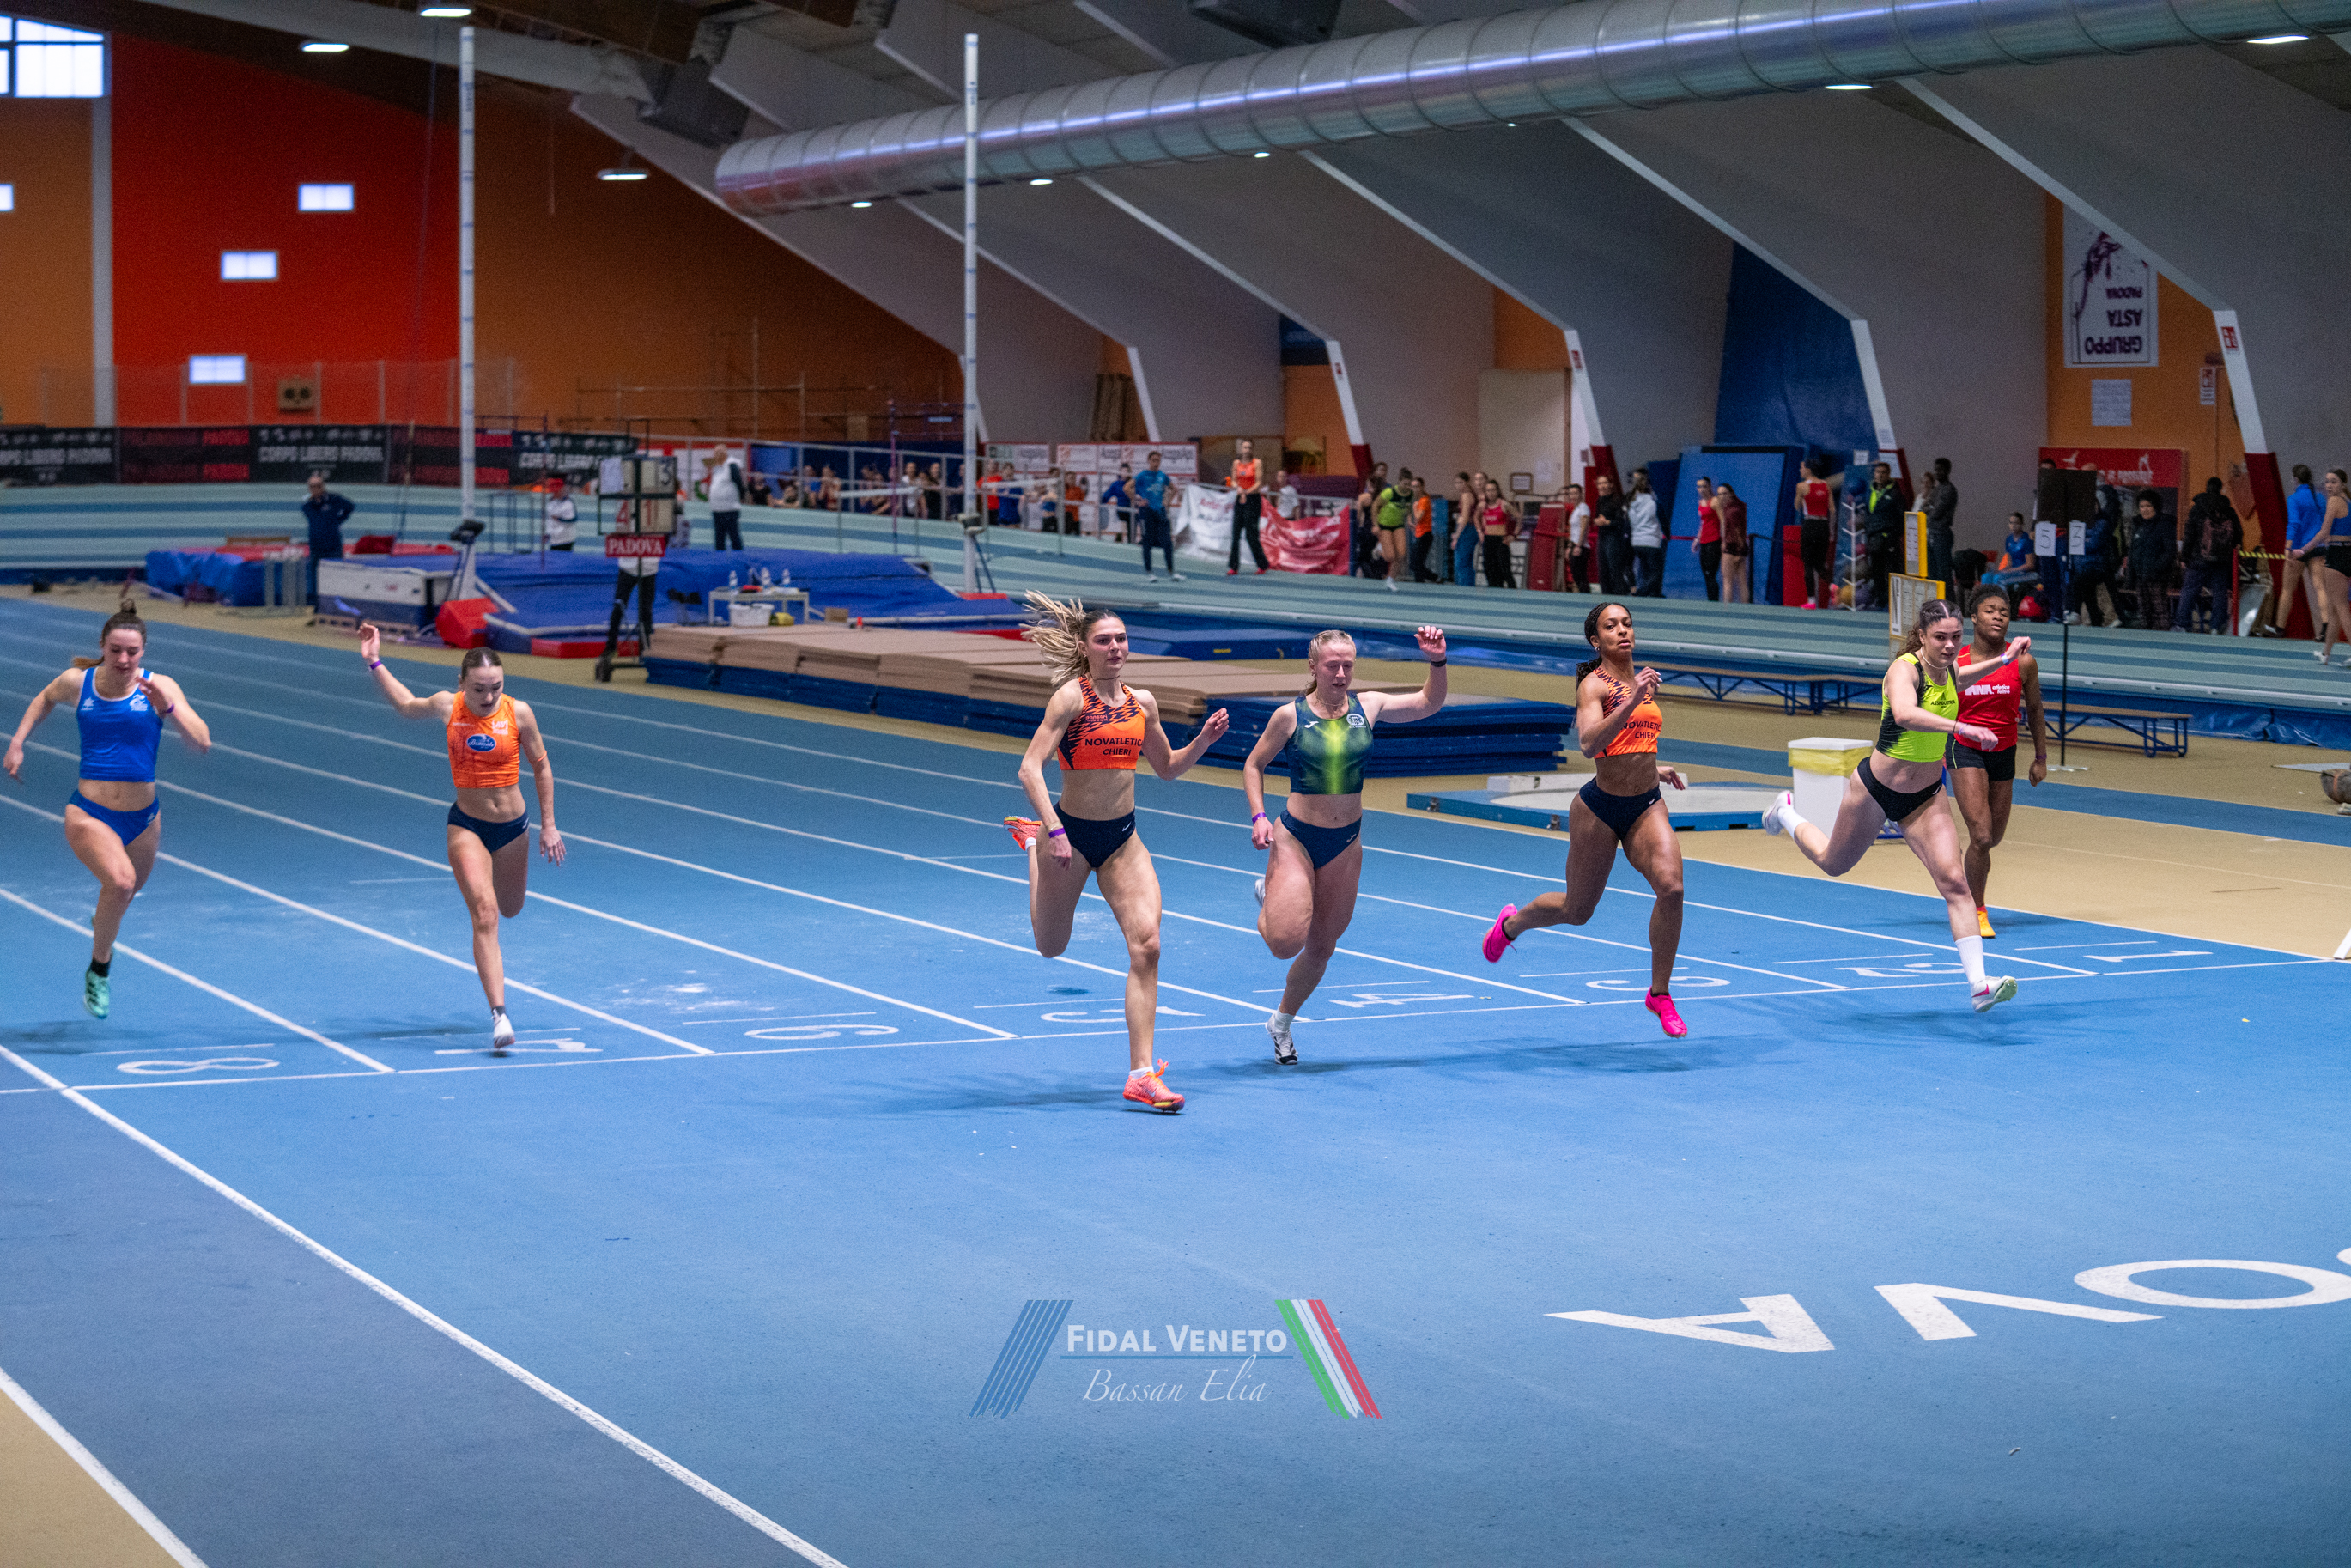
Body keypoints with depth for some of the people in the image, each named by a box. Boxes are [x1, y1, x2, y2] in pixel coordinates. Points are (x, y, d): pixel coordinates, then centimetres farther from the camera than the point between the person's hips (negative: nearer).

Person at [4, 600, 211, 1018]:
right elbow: (45, 699, 21)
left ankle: (102, 922, 63)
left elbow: (201, 744, -18)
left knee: (127, 889, 25)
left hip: (142, 818, 2)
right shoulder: (77, 682, -4)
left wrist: (168, 708, -32)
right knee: (120, 880, -29)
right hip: (88, 814, -2)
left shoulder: (160, 686, -9)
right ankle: (99, 970, -7)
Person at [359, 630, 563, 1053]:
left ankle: (474, 881, 61)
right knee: (484, 915, -16)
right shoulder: (447, 706, -9)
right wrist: (373, 662, 10)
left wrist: (548, 825, 0)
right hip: (466, 826, -1)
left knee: (510, 909, 22)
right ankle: (499, 1016, -19)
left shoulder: (518, 712, -12)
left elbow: (541, 767, -1)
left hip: (513, 826, 1)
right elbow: (406, 705, 14)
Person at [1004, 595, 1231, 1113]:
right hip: (1071, 832, -3)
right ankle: (1033, 842, 49)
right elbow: (1029, 769, -20)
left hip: (1122, 838, 4)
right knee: (1051, 946, 18)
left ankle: (1142, 1074, -10)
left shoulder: (1142, 702, 3)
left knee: (1146, 945, -13)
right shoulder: (1071, 696, -14)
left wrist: (1204, 740, -1)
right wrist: (1053, 831, -30)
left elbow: (1167, 767, 18)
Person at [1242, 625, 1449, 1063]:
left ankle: (1282, 1023, 34)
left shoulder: (1368, 707, 0)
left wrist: (1437, 662, -10)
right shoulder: (1290, 715, -9)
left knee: (1322, 947, 11)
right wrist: (1258, 817, -8)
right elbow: (1253, 765, 3)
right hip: (1295, 836, -4)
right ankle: (1270, 895, 18)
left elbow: (1428, 703, 7)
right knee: (1286, 942, -17)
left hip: (1346, 843, 4)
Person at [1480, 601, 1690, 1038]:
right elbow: (1589, 744, -32)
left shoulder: (1641, 681, 9)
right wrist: (1633, 702, -39)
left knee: (1670, 887, -20)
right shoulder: (1594, 684, -13)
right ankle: (1512, 922, 44)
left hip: (1647, 806, 5)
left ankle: (1660, 993, -6)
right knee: (1576, 911, 11)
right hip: (1600, 808, -5)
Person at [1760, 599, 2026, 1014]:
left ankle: (1979, 985, -19)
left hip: (1925, 797, 4)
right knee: (1832, 863, 23)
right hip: (1876, 789, -4)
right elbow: (1904, 714, -51)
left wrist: (2002, 660, 16)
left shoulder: (1948, 667, -5)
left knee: (1954, 880, -15)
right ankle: (1787, 812, 56)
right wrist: (1962, 727, -61)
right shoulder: (1904, 669, -27)